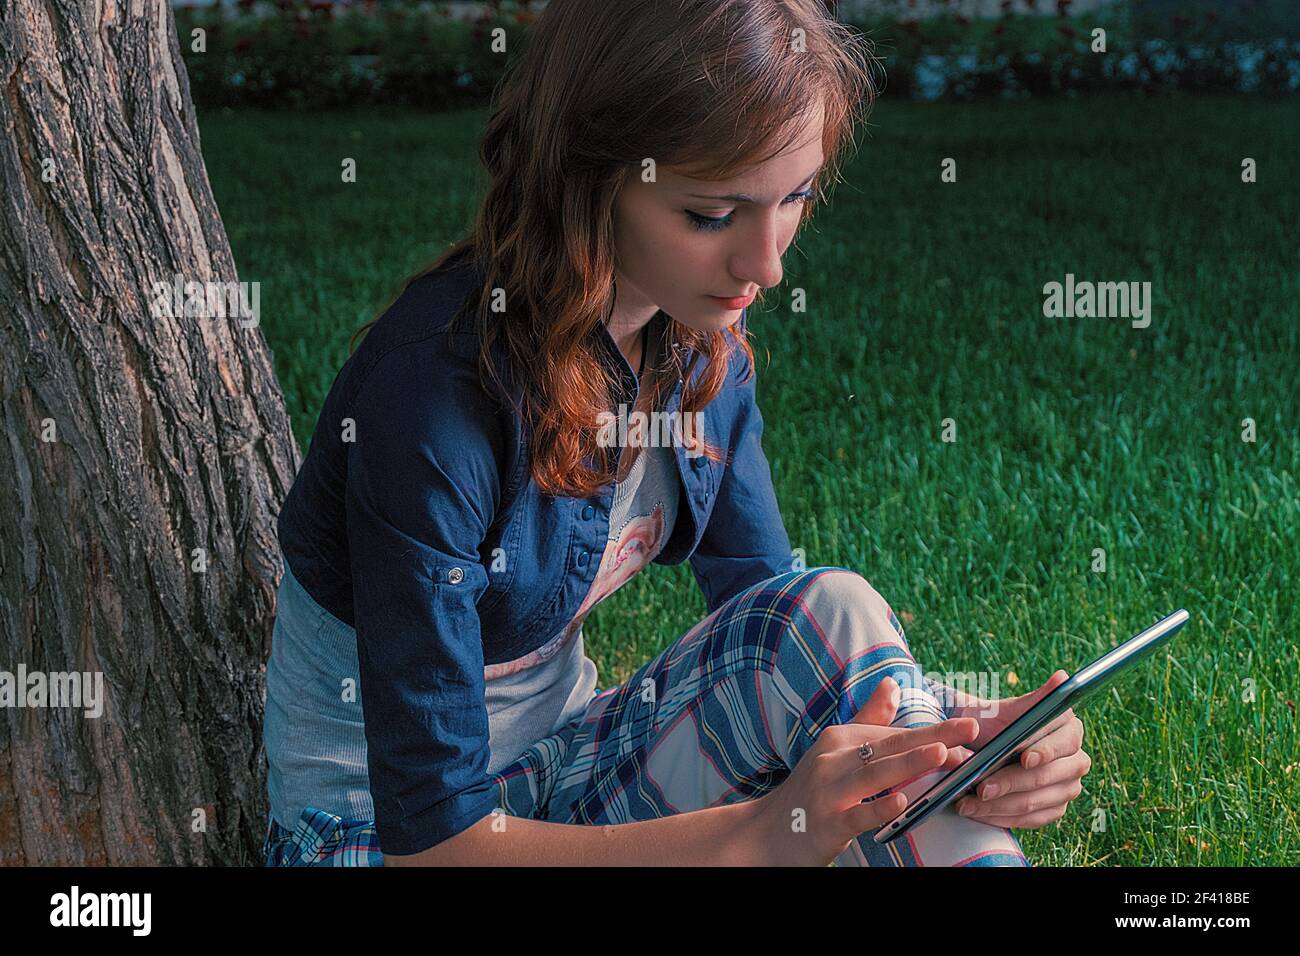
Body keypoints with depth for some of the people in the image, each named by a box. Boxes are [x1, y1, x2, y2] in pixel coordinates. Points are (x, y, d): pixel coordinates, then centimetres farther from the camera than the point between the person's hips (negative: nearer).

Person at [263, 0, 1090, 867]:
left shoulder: (702, 327, -6)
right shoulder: (433, 389, -29)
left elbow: (779, 635, -2)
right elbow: (432, 836, -29)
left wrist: (959, 740, -22)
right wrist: (766, 829, -37)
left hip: (562, 766, 7)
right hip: (387, 827, -7)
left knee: (831, 615, -20)